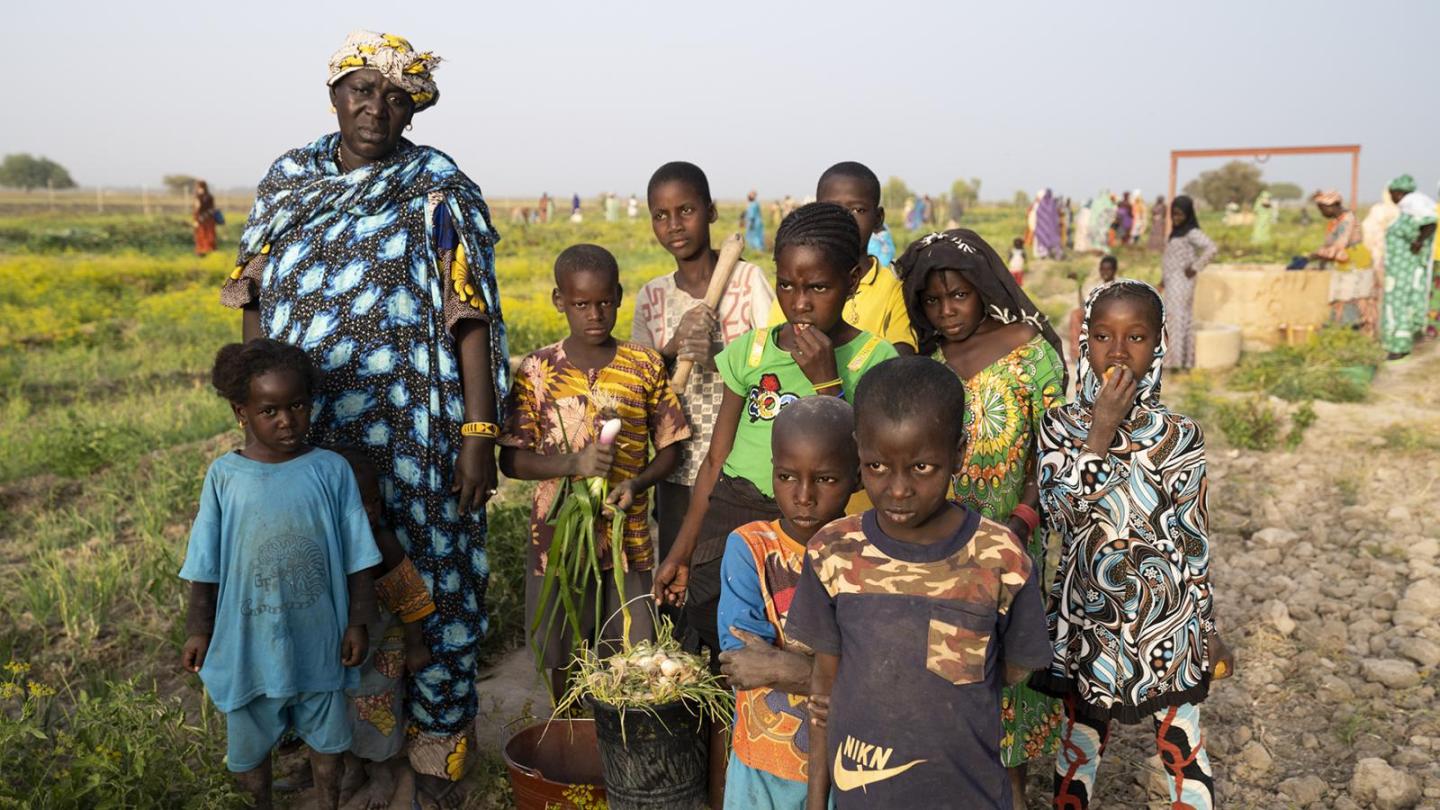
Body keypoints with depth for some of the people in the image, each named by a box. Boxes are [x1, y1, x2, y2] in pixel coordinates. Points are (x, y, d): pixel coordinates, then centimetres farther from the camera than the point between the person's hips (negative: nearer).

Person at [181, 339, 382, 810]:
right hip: (249, 642, 1)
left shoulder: (331, 471, -10)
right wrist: (198, 630, 2)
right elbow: (206, 565, -1)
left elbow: (356, 558, -5)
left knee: (326, 735, 19)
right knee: (248, 741, 18)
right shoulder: (224, 476, -8)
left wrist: (358, 622, -4)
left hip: (318, 639, 0)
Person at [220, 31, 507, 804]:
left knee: (428, 584, 4)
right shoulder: (288, 179, 10)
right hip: (302, 437, 4)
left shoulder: (438, 189, -4)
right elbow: (258, 302, 13)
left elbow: (470, 320, -9)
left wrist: (479, 435, -15)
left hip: (408, 441, -4)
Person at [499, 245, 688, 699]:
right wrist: (574, 463, -21)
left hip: (628, 540, 0)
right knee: (563, 662, 13)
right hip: (558, 539, 0)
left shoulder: (646, 367, -1)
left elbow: (671, 448, 4)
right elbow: (510, 460, -4)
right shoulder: (537, 370, -2)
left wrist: (637, 482, -16)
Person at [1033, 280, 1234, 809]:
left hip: (1167, 619, 0)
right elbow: (1061, 515, -20)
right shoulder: (1061, 425, -6)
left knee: (1183, 748, 10)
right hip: (1087, 616, 0)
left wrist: (1207, 627, 7)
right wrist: (1102, 431, -22)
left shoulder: (1180, 435, -5)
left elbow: (1194, 539, 2)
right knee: (1080, 742, 15)